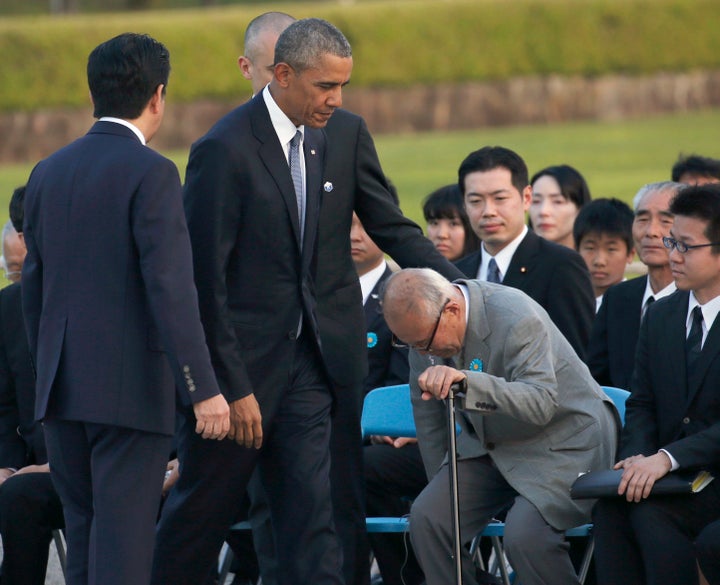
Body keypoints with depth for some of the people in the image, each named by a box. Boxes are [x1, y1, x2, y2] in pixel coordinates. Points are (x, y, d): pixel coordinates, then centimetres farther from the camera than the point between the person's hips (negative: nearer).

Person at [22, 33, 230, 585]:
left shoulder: (48, 172, 10)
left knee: (84, 534, 14)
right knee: (124, 539, -5)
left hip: (61, 390, 7)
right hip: (131, 388, -7)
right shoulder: (150, 173, -11)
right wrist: (203, 388, -17)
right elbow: (170, 288, -18)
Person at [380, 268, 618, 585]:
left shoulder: (516, 319, -28)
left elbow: (542, 402, -38)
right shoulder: (424, 323, -6)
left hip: (561, 444, -7)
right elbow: (427, 414, 9)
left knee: (524, 534, -29)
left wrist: (467, 381, -51)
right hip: (491, 445, 7)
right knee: (427, 516, -13)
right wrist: (442, 487, 15)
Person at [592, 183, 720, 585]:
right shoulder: (661, 316, 13)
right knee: (610, 505, -24)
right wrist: (638, 456, -9)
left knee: (651, 513, -30)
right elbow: (642, 404, 13)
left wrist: (667, 458, -26)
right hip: (668, 474, 5)